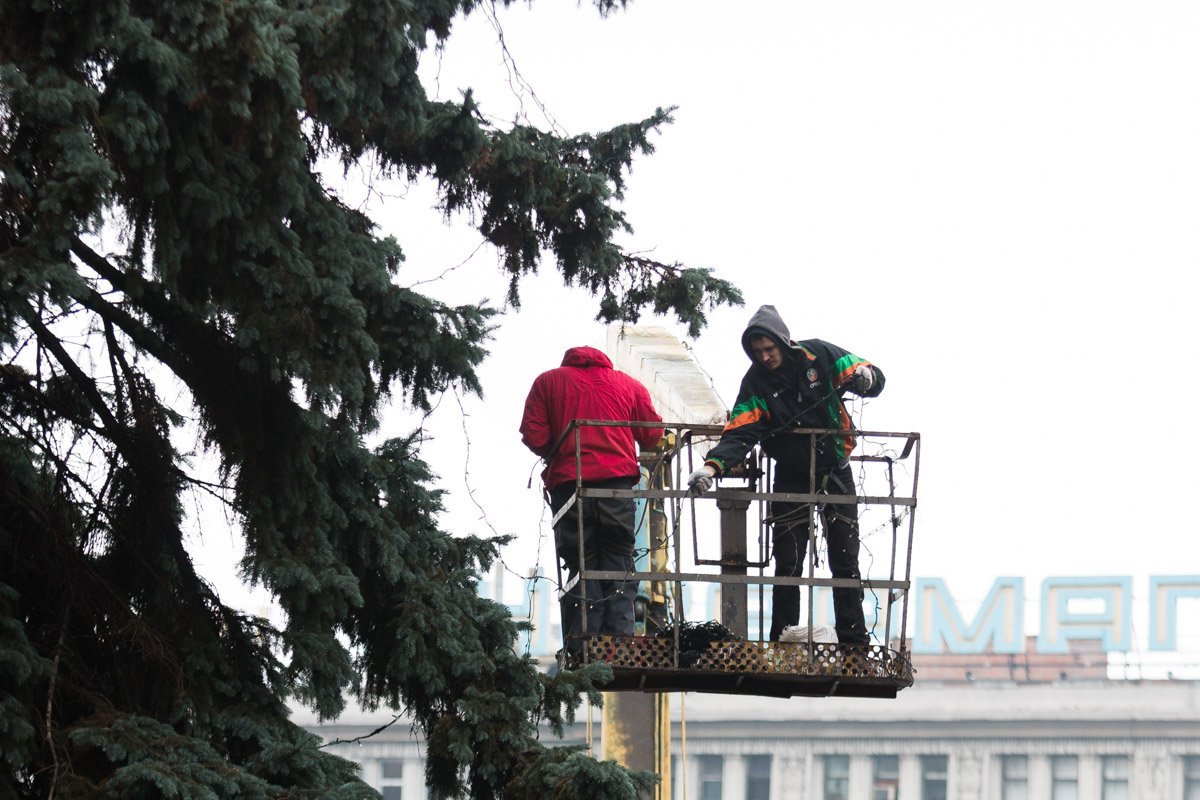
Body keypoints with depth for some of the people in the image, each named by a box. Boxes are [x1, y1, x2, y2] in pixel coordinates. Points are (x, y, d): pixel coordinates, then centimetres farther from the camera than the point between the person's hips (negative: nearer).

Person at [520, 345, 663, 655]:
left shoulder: (548, 381, 12)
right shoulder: (629, 385, 15)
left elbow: (533, 435, 3)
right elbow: (652, 435, 10)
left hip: (568, 482, 0)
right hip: (618, 479, 0)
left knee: (580, 564, 4)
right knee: (619, 563, 4)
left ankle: (581, 651, -4)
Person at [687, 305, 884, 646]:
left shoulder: (818, 355, -10)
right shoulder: (756, 382, -9)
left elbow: (873, 377, -5)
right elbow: (740, 432, -18)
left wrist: (866, 377, -30)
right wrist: (712, 465, -35)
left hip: (835, 473, 0)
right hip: (791, 477, 0)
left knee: (845, 561, 4)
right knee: (788, 564, -4)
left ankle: (854, 640, 10)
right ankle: (782, 640, 3)